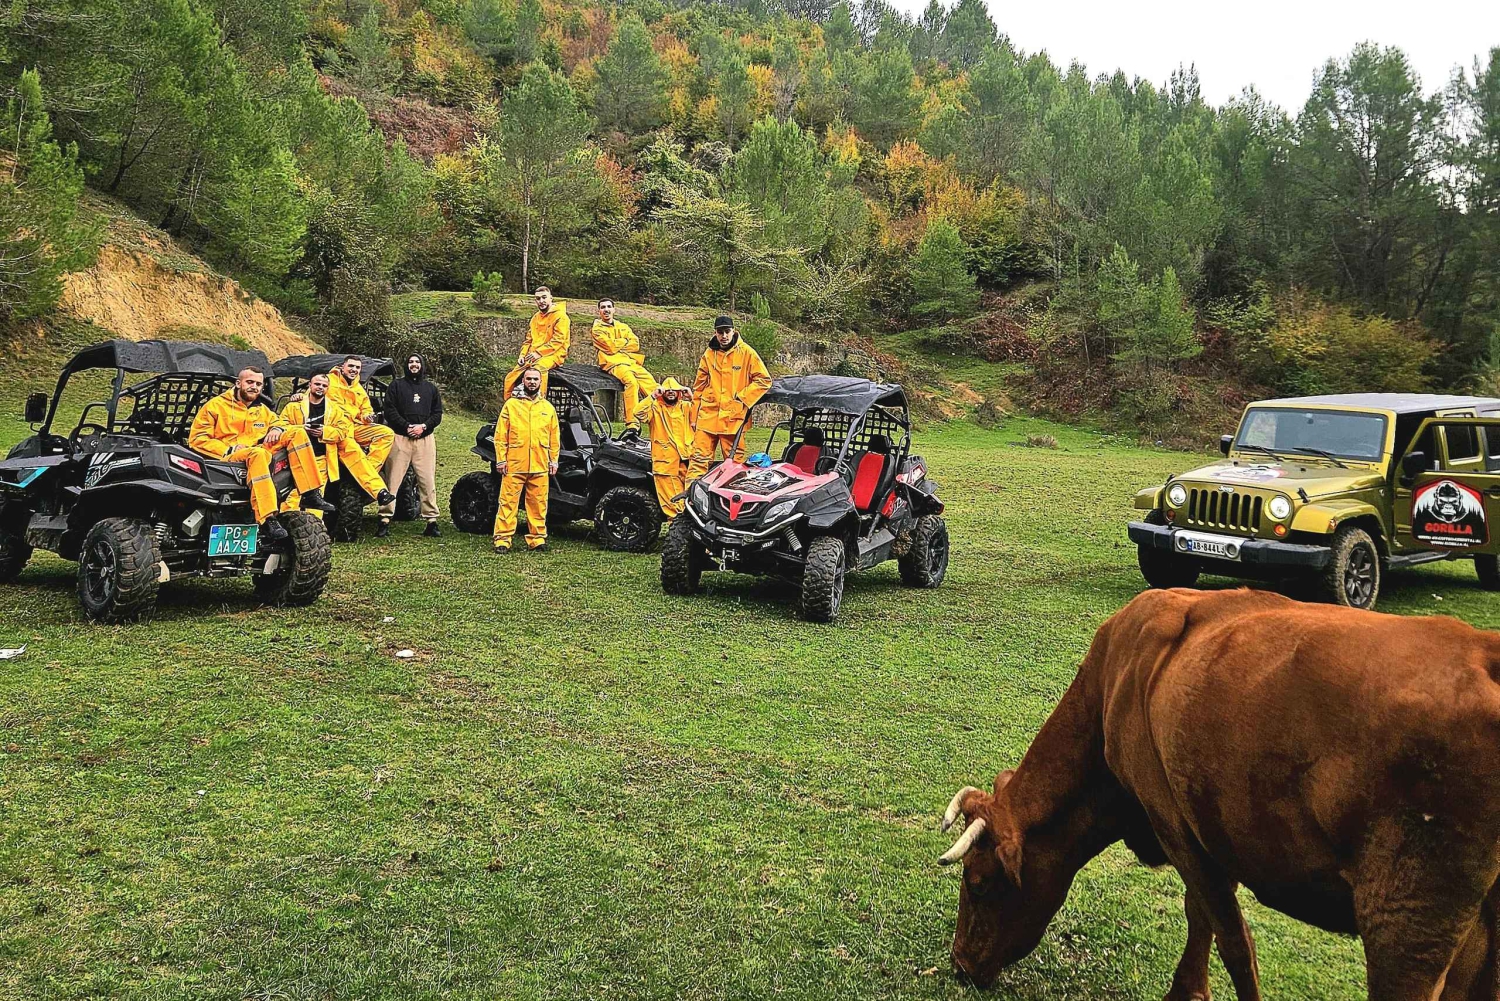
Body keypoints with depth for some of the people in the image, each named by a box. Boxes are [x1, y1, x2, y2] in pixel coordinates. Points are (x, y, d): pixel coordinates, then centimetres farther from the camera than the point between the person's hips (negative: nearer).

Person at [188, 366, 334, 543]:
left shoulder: (262, 410, 21)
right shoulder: (216, 406, 4)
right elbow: (196, 439, -1)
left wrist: (277, 429, 7)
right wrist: (228, 450, -16)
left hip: (257, 453, 6)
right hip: (226, 459, -6)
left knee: (297, 433, -9)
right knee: (258, 453, -41)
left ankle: (311, 494, -18)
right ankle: (267, 521, -51)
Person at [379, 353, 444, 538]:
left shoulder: (431, 388, 17)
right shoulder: (397, 385, 9)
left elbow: (437, 414, 11)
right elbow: (390, 411, 0)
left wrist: (423, 426, -6)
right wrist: (407, 426, -12)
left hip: (425, 438, 2)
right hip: (400, 438, -2)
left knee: (428, 481, -1)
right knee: (392, 480, -3)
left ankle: (431, 521, 3)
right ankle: (385, 521, 1)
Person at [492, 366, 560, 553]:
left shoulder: (548, 408, 14)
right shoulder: (511, 404, 5)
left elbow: (554, 438, 15)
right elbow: (500, 435, 2)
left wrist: (554, 461, 8)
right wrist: (500, 459, -4)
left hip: (539, 466, 2)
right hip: (514, 465, -2)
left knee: (538, 504, 5)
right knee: (508, 503, -2)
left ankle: (537, 538, 13)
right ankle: (503, 539, 1)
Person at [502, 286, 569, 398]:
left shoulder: (560, 316, -6)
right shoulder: (535, 318, 19)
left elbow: (558, 340, -15)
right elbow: (529, 340, 23)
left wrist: (539, 353, -19)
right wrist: (523, 355, 5)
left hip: (553, 355, -8)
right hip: (533, 357, 8)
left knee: (538, 368, -40)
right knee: (511, 378, -3)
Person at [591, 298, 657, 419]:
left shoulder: (623, 326, 23)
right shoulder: (597, 329, 7)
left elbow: (635, 345, 7)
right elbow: (610, 347, -8)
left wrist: (617, 345, -3)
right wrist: (626, 341, 6)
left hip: (632, 362, 6)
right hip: (613, 363, -6)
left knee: (652, 385, -17)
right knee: (631, 381, -34)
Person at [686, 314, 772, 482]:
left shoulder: (746, 352, -1)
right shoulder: (709, 354, 10)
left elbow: (764, 380, 0)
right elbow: (699, 386, 16)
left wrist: (743, 398, -8)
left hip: (734, 417, -3)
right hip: (708, 416, 3)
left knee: (734, 461, 2)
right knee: (699, 459, -2)